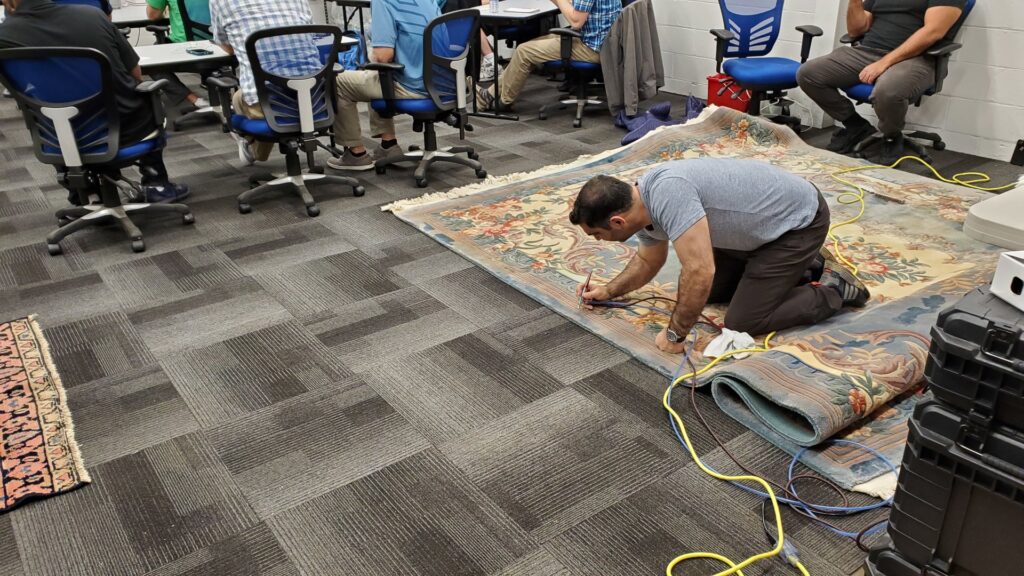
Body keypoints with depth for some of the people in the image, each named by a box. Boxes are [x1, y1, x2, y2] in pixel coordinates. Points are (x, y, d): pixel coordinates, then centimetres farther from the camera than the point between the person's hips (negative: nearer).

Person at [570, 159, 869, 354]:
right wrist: (609, 291, 16)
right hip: (761, 222, 9)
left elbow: (699, 272, -40)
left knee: (742, 322, -8)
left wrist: (674, 334, -27)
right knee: (712, 292, 18)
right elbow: (648, 261, 18)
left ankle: (834, 289, 7)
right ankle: (802, 264, 27)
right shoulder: (643, 204, -4)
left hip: (799, 220, -9)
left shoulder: (666, 193, -35)